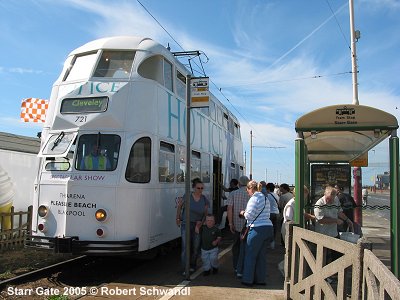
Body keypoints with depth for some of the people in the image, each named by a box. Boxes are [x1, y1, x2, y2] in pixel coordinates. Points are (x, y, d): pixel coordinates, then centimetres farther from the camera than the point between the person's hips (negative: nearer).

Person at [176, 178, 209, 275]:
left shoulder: (205, 200, -1)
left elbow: (205, 214, 5)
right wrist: (178, 218, 8)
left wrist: (199, 224, -3)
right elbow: (179, 206, 6)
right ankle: (185, 269, -1)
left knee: (196, 247, 9)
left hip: (198, 225, 3)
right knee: (186, 247, -8)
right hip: (186, 224, -3)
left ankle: (192, 266, 27)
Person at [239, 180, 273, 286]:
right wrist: (246, 213, 16)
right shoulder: (265, 198, 17)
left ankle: (248, 280, 8)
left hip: (258, 229, -8)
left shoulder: (254, 198, -9)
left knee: (250, 254, 2)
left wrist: (243, 213, 6)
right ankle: (261, 279, 19)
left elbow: (250, 215, -14)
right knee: (262, 255, 14)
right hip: (268, 227, 8)